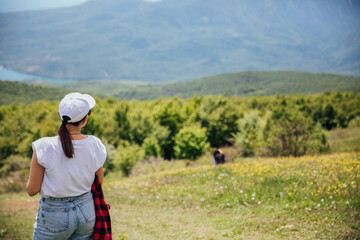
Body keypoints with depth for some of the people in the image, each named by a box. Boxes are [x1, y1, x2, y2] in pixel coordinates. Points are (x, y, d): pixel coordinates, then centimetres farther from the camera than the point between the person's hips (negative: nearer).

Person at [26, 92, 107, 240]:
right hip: (86, 211, 4)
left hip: (55, 215, -3)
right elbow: (99, 182, 3)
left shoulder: (44, 147, -20)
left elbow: (32, 190, -12)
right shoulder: (95, 145, -11)